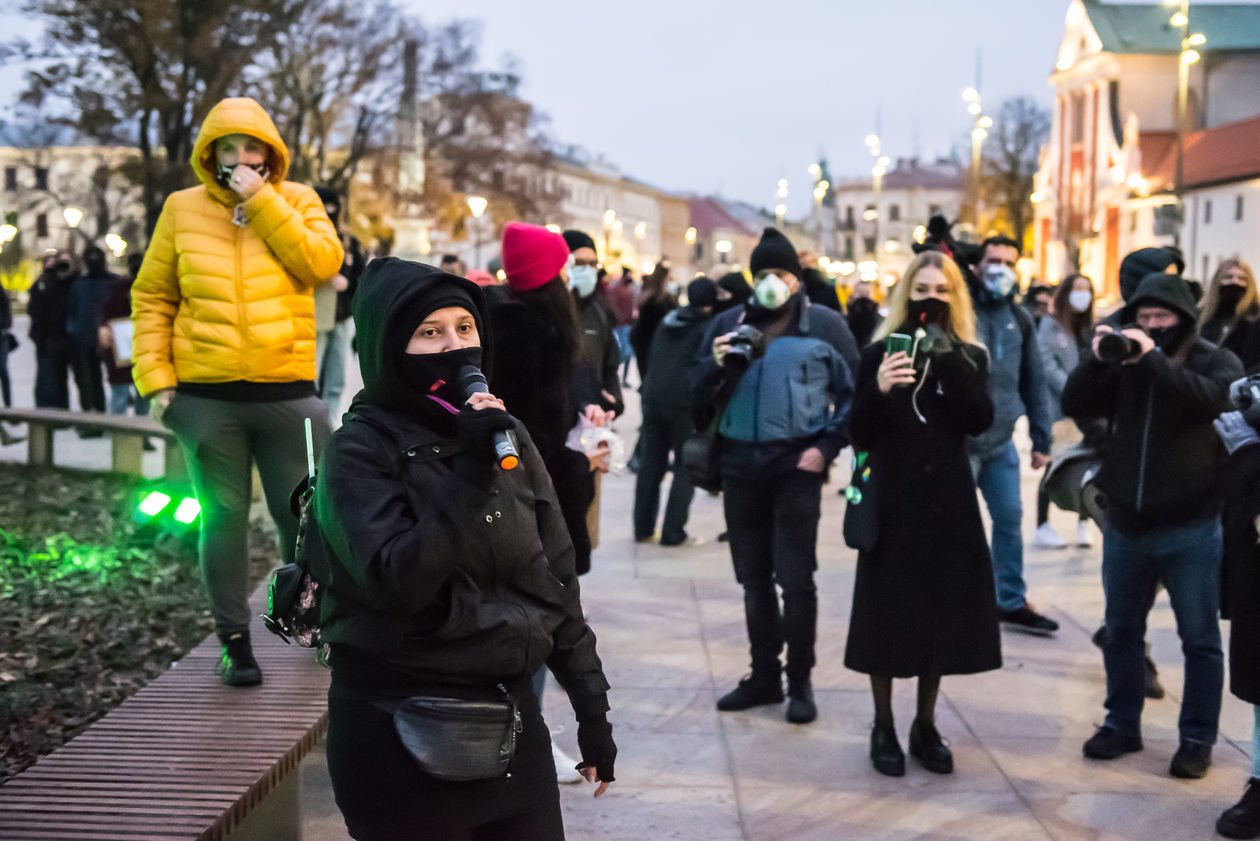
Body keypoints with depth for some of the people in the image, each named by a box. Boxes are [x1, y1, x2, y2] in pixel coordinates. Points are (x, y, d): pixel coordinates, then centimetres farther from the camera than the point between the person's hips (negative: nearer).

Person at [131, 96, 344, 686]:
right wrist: (154, 376, -2)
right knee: (223, 516, 5)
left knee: (301, 512, 8)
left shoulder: (296, 202, 6)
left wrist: (262, 203, -13)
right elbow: (151, 298, 7)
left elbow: (322, 262, -12)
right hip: (206, 396, 0)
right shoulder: (183, 210, 5)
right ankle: (234, 638, 18)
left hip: (286, 391, 0)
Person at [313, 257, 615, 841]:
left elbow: (556, 582, 9)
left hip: (511, 714, 5)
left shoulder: (507, 436, 7)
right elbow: (397, 581, -20)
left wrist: (592, 710, 9)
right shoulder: (360, 450, -8)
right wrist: (471, 474, -24)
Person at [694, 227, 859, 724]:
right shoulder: (728, 324, 12)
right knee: (753, 576, 11)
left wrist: (827, 446, -9)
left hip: (796, 464, -4)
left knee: (795, 577, -3)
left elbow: (853, 391, 1)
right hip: (740, 463, 4)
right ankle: (764, 675, 22)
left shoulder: (825, 325, 3)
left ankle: (799, 682, 8)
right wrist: (717, 364, -11)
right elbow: (699, 392, 10)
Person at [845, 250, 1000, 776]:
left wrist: (949, 362, -21)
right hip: (892, 501, -2)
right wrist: (878, 391, -26)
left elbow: (980, 421, -12)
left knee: (940, 611, 6)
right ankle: (883, 728, 15)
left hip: (948, 502, 2)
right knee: (887, 611, 1)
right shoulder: (880, 354, -1)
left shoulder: (969, 358, 5)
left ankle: (925, 727, 21)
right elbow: (860, 437, -7)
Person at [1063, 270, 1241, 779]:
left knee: (1199, 637, 5)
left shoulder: (1216, 361, -2)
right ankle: (1122, 725, 28)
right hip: (1126, 522, 4)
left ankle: (1197, 739, 16)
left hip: (1191, 529, -4)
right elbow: (1075, 406, -2)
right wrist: (1097, 359, -16)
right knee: (1121, 630, 14)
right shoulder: (1124, 358, 7)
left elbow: (1211, 400, -24)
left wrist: (1153, 360, -26)